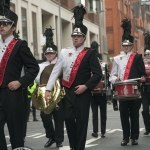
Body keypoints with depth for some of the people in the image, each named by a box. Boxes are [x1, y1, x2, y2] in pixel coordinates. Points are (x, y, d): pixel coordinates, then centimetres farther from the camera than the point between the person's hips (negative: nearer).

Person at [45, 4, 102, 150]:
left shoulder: (90, 53, -3)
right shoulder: (65, 52, 7)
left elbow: (97, 74, -8)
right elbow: (55, 71, 5)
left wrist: (86, 86, -16)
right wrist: (48, 89, -1)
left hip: (82, 92, -3)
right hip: (67, 91, 3)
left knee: (81, 120, 0)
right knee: (69, 118, 1)